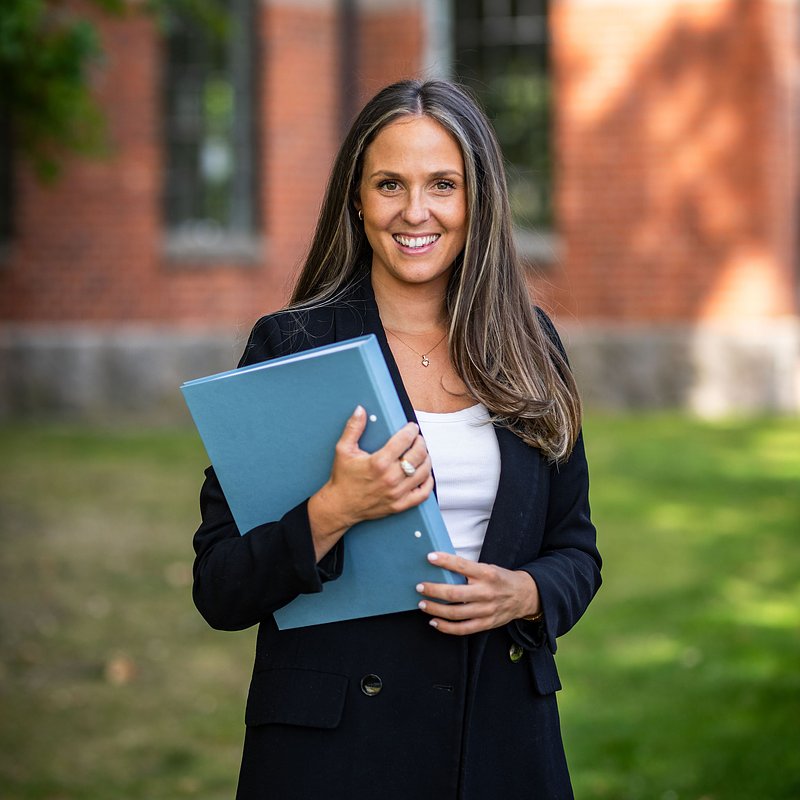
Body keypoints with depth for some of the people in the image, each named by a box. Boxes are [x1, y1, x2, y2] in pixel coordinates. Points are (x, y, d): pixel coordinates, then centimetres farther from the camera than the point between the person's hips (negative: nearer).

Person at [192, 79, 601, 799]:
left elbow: (576, 549, 10)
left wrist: (525, 595, -10)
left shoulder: (527, 347, 4)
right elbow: (219, 592, -8)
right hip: (334, 740, -3)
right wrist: (334, 511, -24)